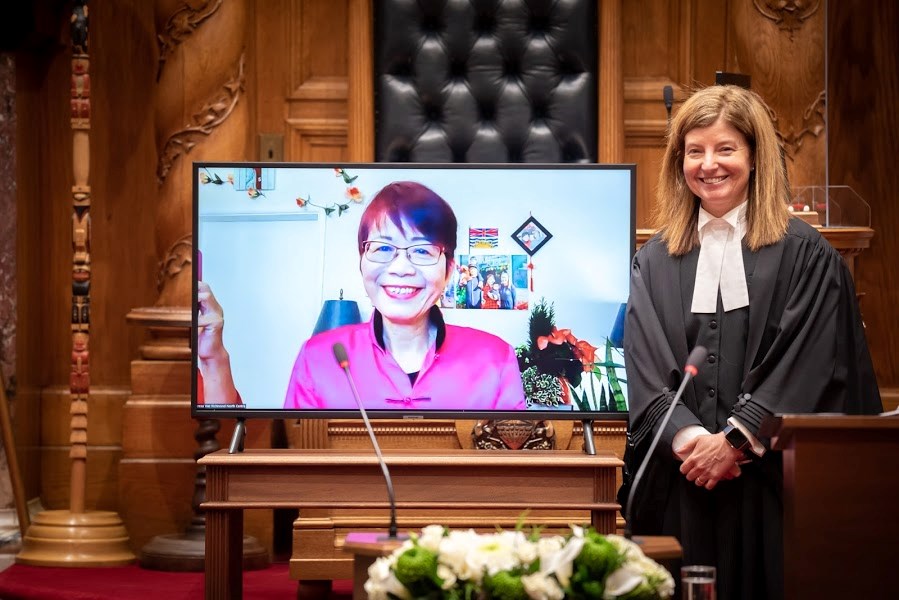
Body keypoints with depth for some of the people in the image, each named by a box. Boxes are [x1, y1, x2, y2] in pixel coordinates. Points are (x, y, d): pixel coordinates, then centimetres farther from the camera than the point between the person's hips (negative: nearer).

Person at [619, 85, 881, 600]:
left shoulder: (805, 257, 2)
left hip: (770, 483, -2)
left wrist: (735, 439, -15)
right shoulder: (656, 262, 11)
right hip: (681, 489, 2)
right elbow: (646, 369, 2)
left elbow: (804, 366, -7)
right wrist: (687, 436, -15)